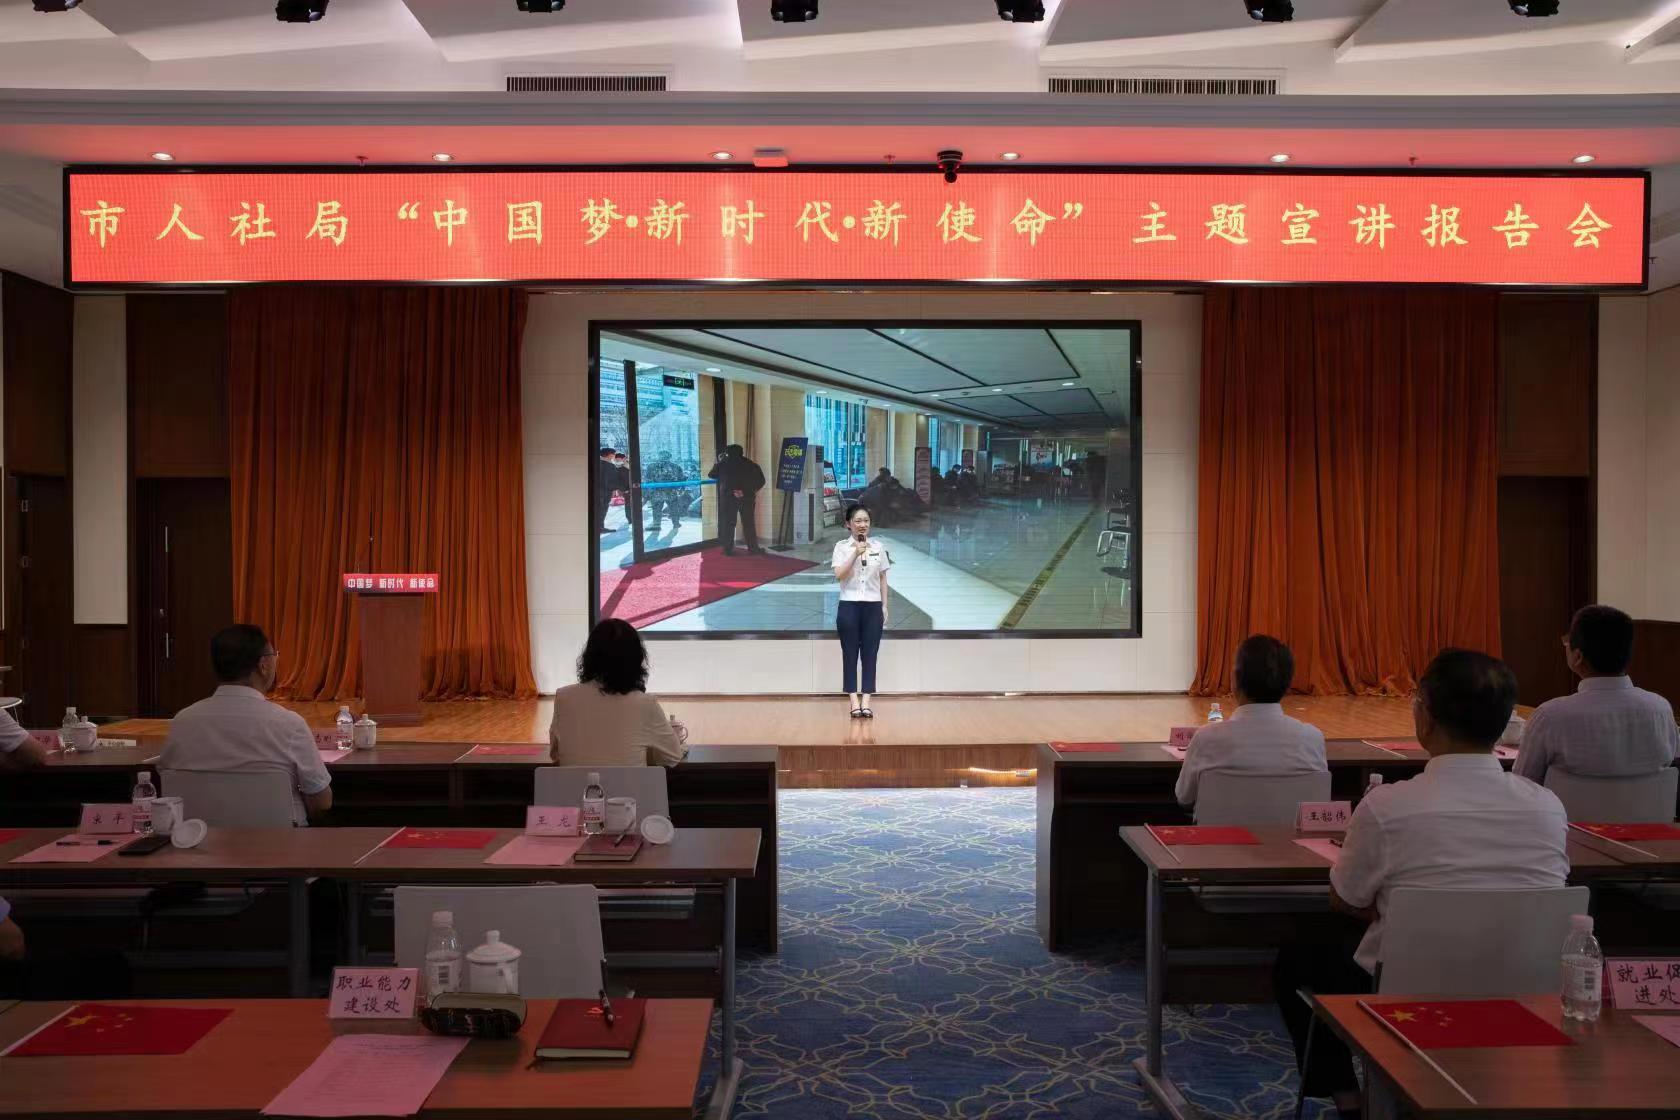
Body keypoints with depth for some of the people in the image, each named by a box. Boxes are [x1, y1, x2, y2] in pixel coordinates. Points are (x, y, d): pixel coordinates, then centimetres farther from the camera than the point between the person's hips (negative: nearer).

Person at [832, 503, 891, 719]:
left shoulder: (877, 546, 6)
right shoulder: (841, 546, -2)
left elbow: (882, 578, 10)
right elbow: (839, 575, -14)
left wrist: (885, 606, 6)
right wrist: (856, 553, -21)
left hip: (873, 606, 2)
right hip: (849, 606, -2)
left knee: (870, 655, 1)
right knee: (850, 655, 1)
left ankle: (865, 703, 3)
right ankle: (854, 703, 5)